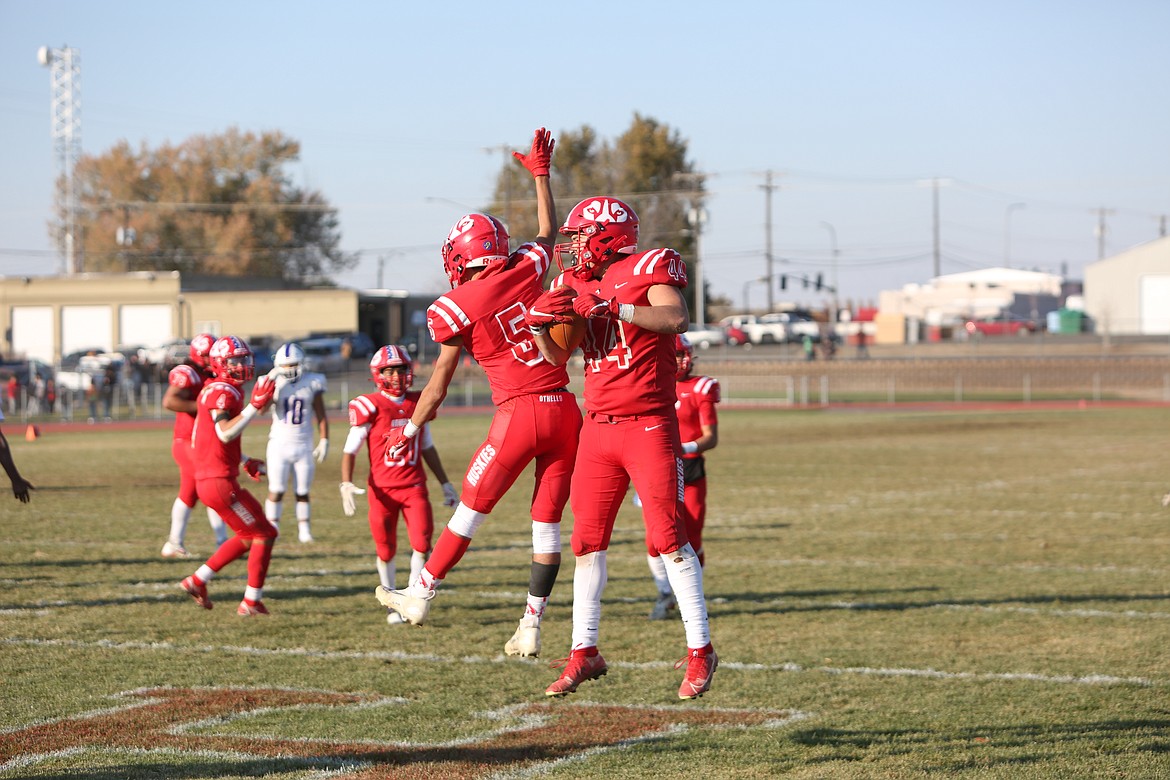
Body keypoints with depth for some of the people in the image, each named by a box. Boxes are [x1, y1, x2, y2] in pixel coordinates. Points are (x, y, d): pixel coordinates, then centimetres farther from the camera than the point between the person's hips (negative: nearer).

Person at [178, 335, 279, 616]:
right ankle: (252, 602, 2)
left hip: (207, 478, 10)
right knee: (264, 534, -2)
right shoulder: (222, 392, -14)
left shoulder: (213, 390, 17)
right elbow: (225, 433, -27)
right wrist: (255, 406, -28)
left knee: (248, 536, 22)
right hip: (219, 481, -10)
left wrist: (244, 461, 27)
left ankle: (198, 581, 20)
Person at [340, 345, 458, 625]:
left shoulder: (418, 404, 8)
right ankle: (392, 603, 20)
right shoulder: (369, 407, -6)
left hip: (414, 485, 3)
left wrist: (445, 483, 20)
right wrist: (346, 485, -18)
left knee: (422, 543, -10)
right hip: (382, 488, -3)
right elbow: (350, 450, -5)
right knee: (386, 550, 5)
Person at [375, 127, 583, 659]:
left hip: (519, 415, -4)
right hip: (564, 410, 4)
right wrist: (541, 173, 39)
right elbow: (548, 233, 30)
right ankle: (531, 626, 9)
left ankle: (420, 596, 21)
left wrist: (410, 431, 14)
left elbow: (440, 381, 2)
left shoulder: (457, 307, -5)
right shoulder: (527, 271, 6)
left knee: (471, 509, 10)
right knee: (546, 522, 7)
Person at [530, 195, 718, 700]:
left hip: (649, 425, -6)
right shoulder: (575, 284, 13)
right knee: (587, 540, 5)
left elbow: (677, 320, -23)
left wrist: (615, 305, -26)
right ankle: (584, 652, 13)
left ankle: (700, 652, 0)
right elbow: (557, 357, 17)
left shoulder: (646, 269, -6)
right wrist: (542, 324, -3)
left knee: (667, 538, -8)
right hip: (598, 427, 6)